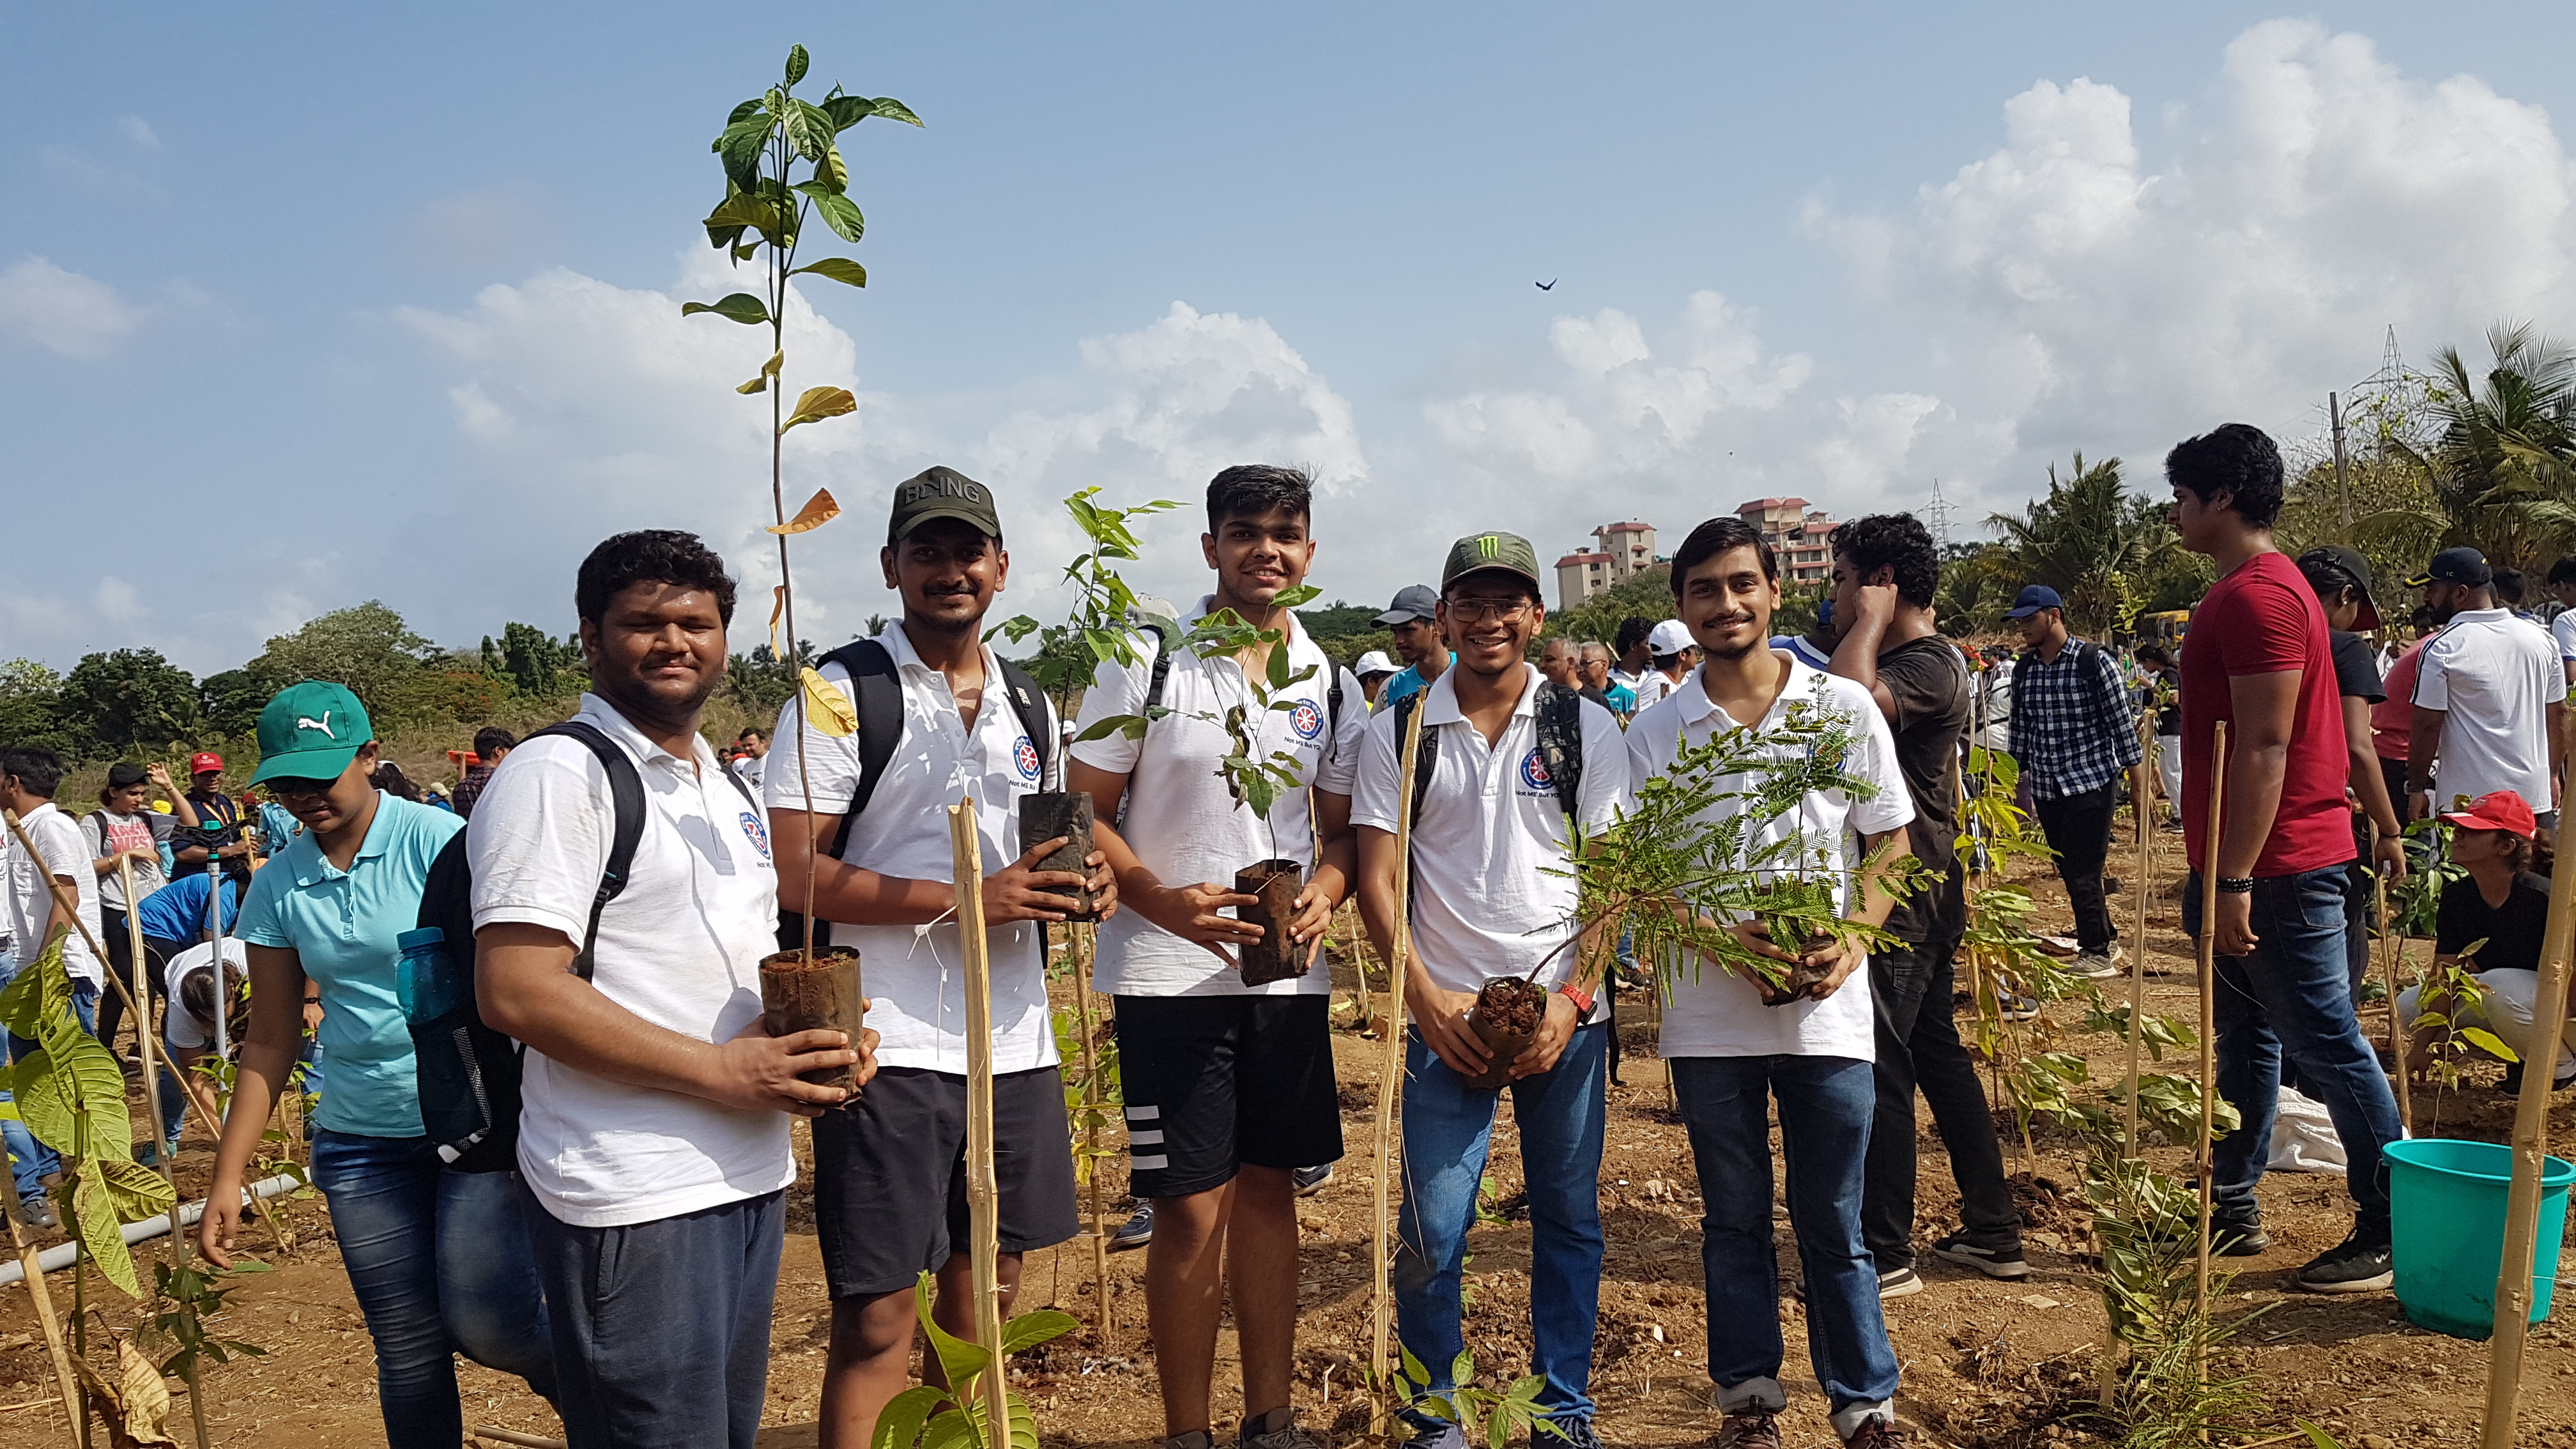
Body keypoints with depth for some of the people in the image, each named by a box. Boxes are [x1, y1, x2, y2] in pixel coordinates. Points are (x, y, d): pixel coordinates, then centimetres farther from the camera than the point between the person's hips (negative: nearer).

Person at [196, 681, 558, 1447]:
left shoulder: (436, 840, -8)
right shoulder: (278, 888, 6)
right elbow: (271, 1042, 13)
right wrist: (228, 1177, 10)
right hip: (363, 1143, 4)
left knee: (483, 1319, -15)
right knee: (407, 1354, 6)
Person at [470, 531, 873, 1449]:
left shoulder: (728, 787, 16)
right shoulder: (557, 775, -11)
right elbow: (516, 992, -19)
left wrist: (819, 1036, 3)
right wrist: (719, 1070, -20)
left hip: (751, 1177, 8)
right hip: (633, 1200, -8)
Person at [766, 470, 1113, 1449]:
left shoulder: (1031, 707, 14)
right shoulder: (842, 692, -6)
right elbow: (795, 874, -13)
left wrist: (1085, 880, 0)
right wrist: (969, 899, -19)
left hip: (1015, 1039, 6)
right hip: (891, 1045, -6)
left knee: (988, 1292, 16)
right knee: (876, 1315, -1)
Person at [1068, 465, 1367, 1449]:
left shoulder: (1330, 685, 8)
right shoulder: (1146, 666, -5)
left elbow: (1342, 830, 14)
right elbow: (1083, 814, -5)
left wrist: (1324, 892, -9)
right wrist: (1166, 902, -21)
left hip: (1290, 975, 4)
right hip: (1169, 975, -4)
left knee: (1270, 1188, 12)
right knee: (1193, 1209, -2)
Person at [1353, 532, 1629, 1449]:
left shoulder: (1584, 726, 2)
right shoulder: (1400, 732, 2)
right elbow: (1378, 879, 1)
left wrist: (1573, 998, -9)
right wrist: (1427, 1001, -9)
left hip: (1567, 1012, 1)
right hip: (1445, 1016, 0)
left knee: (1569, 1220, 9)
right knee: (1431, 1231, 0)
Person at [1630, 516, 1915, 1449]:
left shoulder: (1845, 707, 1)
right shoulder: (1655, 734, 1)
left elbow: (1889, 844, 5)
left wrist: (1852, 938, -12)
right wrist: (1726, 936, -15)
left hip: (1827, 1008, 0)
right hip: (1709, 1014, 1)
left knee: (1834, 1224, 8)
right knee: (1735, 1220, 13)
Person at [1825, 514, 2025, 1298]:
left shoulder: (1930, 665, -17)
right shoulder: (1899, 661, 16)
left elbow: (1847, 701, -35)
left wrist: (1871, 619, -22)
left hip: (1904, 892, -11)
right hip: (1913, 890, 11)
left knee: (1879, 1067, -5)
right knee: (1938, 1056, 15)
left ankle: (1885, 1254, 3)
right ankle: (1993, 1232, 24)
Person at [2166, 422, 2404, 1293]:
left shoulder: (2257, 595, -18)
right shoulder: (2252, 588, 15)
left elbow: (2264, 748, -23)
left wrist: (2233, 882, -24)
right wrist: (2215, 877, 21)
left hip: (2280, 869, -11)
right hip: (2251, 868, 11)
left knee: (2325, 1044, -3)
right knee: (2245, 1040, 16)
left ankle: (2393, 1231, 7)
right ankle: (2232, 1212, 26)